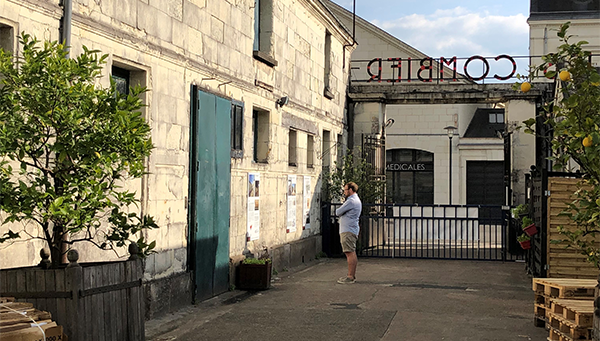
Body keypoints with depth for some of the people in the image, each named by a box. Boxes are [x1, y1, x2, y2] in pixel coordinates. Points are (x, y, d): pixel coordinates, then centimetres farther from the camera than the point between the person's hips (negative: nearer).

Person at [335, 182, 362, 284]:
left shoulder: (351, 201, -14)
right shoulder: (356, 200, 21)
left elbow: (338, 212, -10)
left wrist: (338, 211, 10)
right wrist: (341, 213, 3)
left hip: (348, 231, -11)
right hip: (350, 230, 11)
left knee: (350, 253, -11)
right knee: (351, 253, 12)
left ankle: (350, 277, -12)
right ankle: (352, 275, 17)